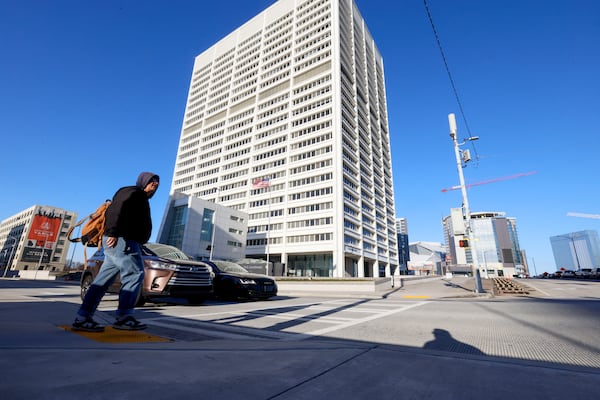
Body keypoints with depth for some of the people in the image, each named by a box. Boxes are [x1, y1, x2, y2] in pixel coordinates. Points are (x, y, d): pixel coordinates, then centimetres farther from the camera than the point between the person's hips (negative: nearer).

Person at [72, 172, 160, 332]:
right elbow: (120, 209, -20)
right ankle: (124, 317, -5)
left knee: (104, 279, 8)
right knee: (135, 275, -9)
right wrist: (114, 232, -29)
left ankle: (83, 318, 11)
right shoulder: (134, 192, -2)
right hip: (122, 240, -10)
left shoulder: (139, 198, 28)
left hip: (119, 241, 10)